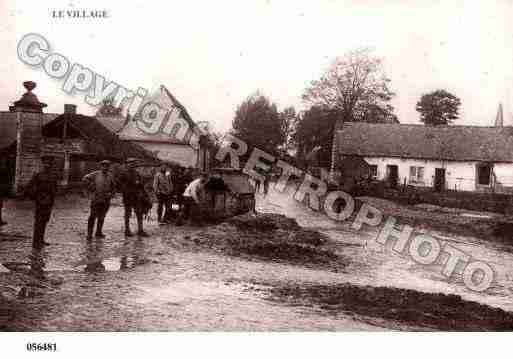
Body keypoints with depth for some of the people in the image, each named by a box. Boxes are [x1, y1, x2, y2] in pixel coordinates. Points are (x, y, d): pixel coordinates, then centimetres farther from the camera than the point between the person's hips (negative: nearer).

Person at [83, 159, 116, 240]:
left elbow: (113, 187, 18)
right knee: (93, 216, -5)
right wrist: (91, 188, -9)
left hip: (106, 200, 4)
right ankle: (89, 234, -1)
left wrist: (111, 194, 1)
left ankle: (98, 233, 21)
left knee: (101, 217, 10)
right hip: (96, 199, -4)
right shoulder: (96, 174, -2)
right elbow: (85, 178, -8)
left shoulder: (110, 176, 10)